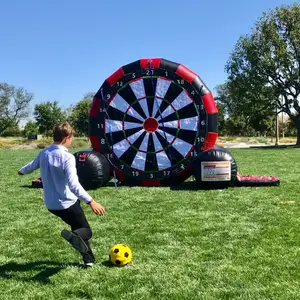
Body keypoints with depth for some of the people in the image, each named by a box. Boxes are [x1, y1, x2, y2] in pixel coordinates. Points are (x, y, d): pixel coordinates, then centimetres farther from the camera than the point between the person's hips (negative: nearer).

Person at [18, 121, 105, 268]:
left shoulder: (43, 153, 0)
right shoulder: (67, 157, -21)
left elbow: (32, 165, 22)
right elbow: (73, 184, -31)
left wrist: (21, 171, 45)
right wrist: (91, 201, -36)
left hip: (51, 204, 7)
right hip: (68, 203, -7)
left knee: (78, 226, 25)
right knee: (86, 231, 6)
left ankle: (88, 259, 23)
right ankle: (73, 235, -29)